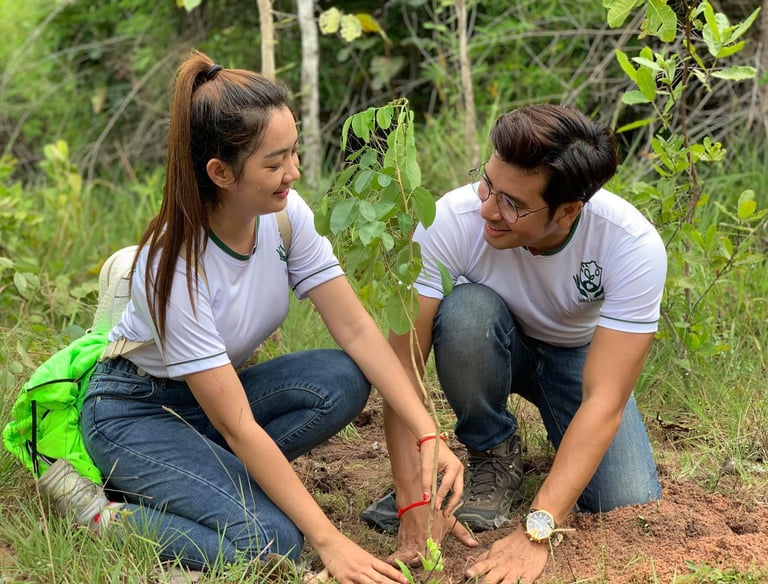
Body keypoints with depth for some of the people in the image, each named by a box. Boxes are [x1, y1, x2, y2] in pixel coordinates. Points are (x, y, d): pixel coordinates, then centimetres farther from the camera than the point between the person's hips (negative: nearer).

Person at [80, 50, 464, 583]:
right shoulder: (175, 266, -31)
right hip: (136, 412, -7)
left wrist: (429, 437, -24)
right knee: (270, 541, -27)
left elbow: (357, 329, -13)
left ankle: (195, 476, -8)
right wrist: (329, 541, -32)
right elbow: (237, 426, -31)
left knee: (343, 380, -22)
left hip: (220, 389, 7)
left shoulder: (286, 214, -15)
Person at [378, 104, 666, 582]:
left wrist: (537, 530, -45)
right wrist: (415, 502, -39)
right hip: (491, 347, 0)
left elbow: (604, 400, -36)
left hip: (581, 355, 0)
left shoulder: (634, 246, -34)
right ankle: (494, 455, -8)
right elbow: (402, 365, -31)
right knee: (466, 309, -36)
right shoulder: (450, 221, -34)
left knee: (630, 506, -22)